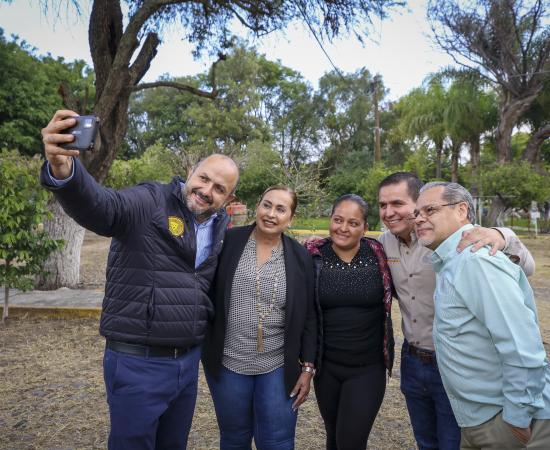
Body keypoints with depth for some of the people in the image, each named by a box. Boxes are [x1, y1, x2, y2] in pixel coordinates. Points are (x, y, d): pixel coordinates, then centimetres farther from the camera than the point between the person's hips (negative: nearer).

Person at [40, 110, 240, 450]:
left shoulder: (221, 226, 7)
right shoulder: (151, 202, -14)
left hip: (189, 360, 6)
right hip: (138, 362, -6)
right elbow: (99, 207, -33)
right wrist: (63, 169, -51)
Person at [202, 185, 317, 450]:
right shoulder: (228, 242, -6)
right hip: (228, 363, 0)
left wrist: (308, 367, 0)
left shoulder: (300, 258, -2)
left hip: (279, 367, 0)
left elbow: (308, 317, 1)